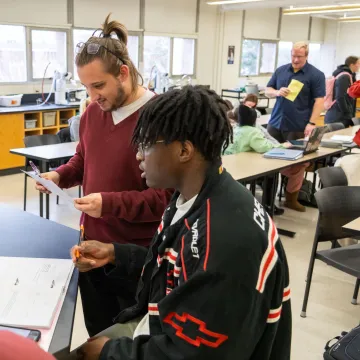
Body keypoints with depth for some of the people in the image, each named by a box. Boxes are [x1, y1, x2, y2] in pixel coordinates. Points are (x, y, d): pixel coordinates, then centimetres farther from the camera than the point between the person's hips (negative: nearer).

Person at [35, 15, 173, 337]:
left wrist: (110, 203, -28)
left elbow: (169, 196, -22)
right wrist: (60, 176, -1)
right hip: (92, 245, 7)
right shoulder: (93, 112, 3)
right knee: (97, 334, 24)